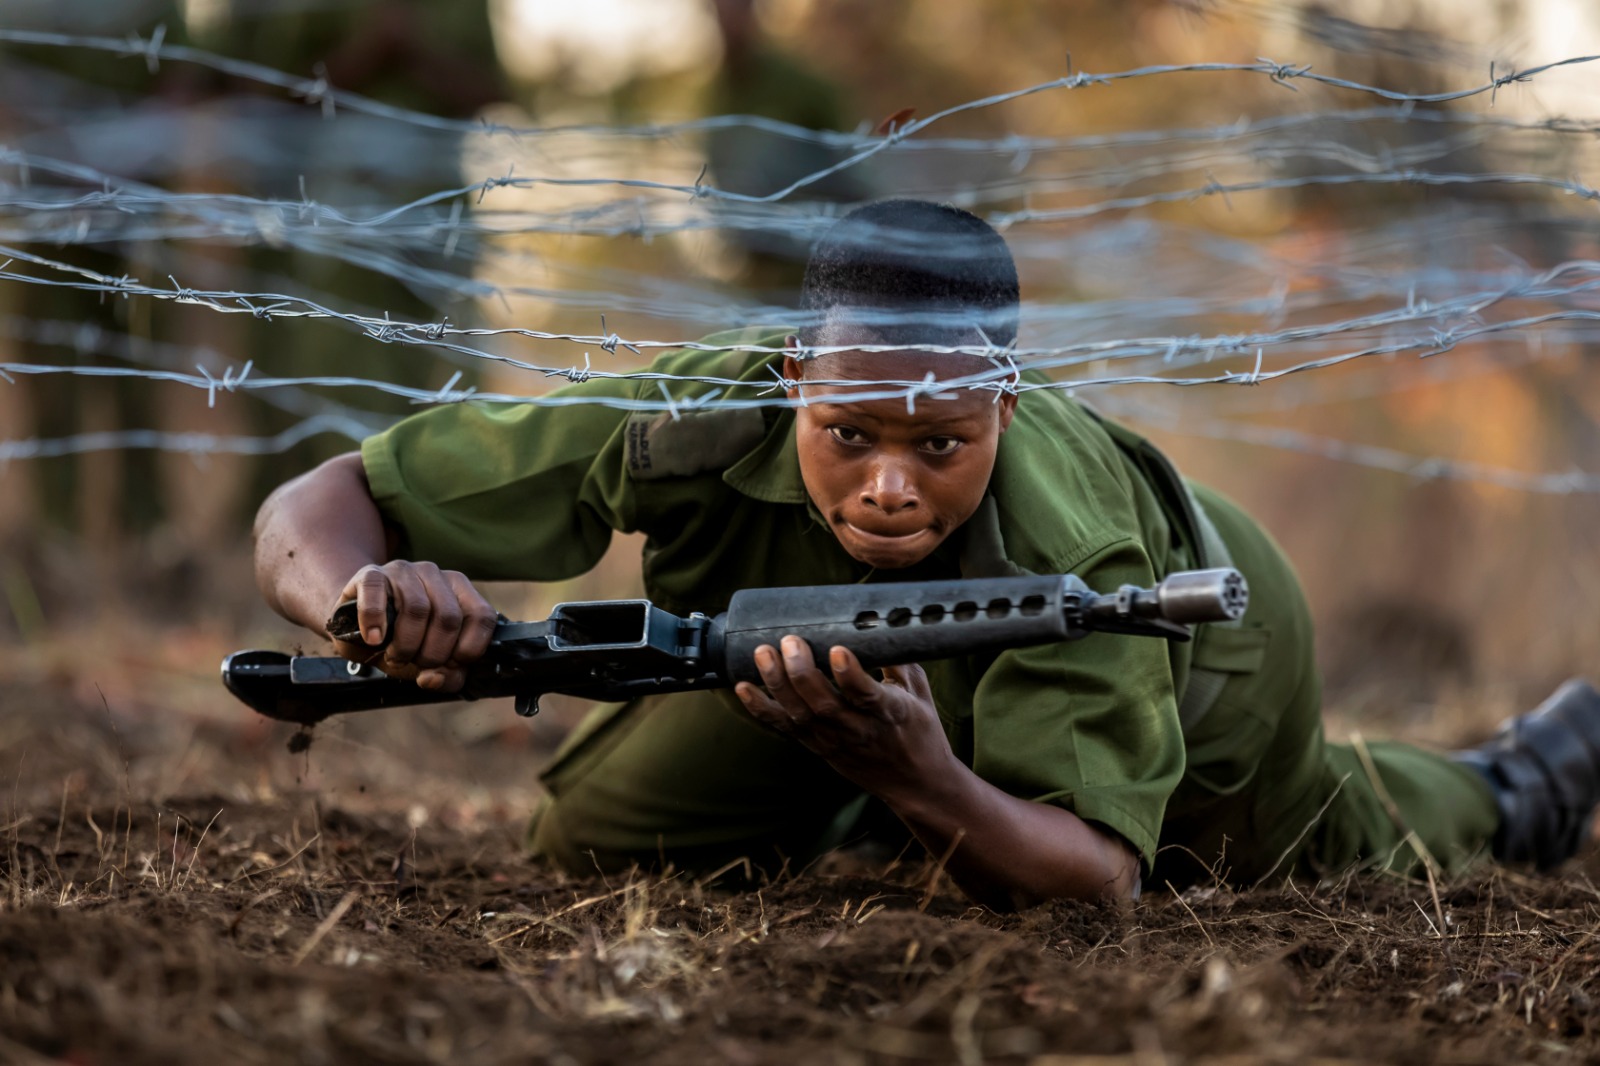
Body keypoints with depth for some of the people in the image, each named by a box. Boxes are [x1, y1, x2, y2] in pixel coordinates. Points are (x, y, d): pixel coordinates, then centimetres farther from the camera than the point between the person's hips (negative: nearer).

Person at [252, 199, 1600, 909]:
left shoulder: (1073, 547, -47)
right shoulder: (695, 426, -42)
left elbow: (1097, 878, -42)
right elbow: (313, 509, -39)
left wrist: (924, 782, -63)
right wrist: (371, 592, -64)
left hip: (1195, 626, -2)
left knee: (1326, 855, 22)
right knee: (599, 838, 0)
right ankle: (828, 802, 32)